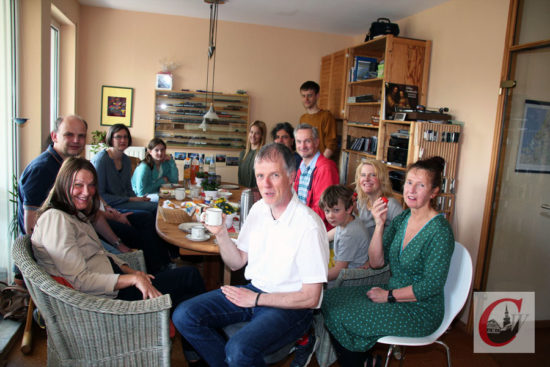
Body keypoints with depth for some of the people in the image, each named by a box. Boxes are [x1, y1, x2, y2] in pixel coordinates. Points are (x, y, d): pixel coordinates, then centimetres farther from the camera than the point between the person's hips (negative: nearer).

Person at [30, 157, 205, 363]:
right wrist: (132, 279, -23)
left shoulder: (76, 214, 13)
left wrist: (131, 271, 2)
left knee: (191, 275, 0)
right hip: (106, 297, -9)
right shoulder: (56, 219, -18)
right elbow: (80, 280, -23)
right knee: (191, 278, -8)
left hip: (113, 280, 9)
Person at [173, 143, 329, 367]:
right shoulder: (258, 209, 1)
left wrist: (256, 299, -15)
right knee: (184, 316, -5)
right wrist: (221, 234, -8)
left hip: (289, 306, -7)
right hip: (252, 291, 7)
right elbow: (236, 263, 10)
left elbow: (310, 298, -16)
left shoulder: (309, 225, -21)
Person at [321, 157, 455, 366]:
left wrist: (389, 295, -13)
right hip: (394, 294, 7)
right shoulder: (402, 219, 2)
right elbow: (376, 262, -2)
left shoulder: (440, 231, -20)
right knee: (331, 299, 1)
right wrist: (379, 225, -14)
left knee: (341, 317, -14)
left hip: (420, 311, -7)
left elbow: (432, 286, -21)